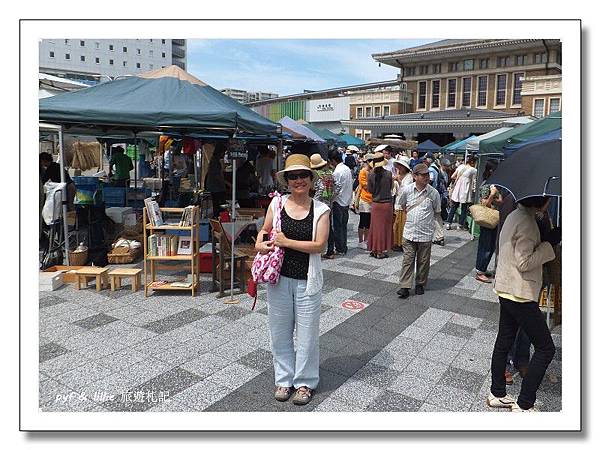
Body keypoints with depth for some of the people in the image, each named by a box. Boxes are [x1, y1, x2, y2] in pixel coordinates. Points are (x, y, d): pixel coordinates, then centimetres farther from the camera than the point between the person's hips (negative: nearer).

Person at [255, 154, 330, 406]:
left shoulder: (321, 210, -6)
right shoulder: (277, 203, 0)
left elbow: (319, 245, -14)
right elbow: (265, 230, 14)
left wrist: (286, 242, -17)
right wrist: (260, 243, -8)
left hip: (307, 281, -2)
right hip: (279, 278, 3)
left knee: (306, 333, 9)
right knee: (280, 331, 14)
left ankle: (304, 382, 30)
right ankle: (284, 379, 34)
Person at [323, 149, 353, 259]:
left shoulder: (337, 171, -18)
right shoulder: (347, 168, 7)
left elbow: (337, 189, -17)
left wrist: (331, 201, -8)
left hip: (339, 202, -8)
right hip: (347, 201, 8)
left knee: (337, 226, 2)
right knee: (344, 225, 15)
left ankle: (339, 249, 7)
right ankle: (344, 248, 21)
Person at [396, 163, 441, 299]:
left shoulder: (434, 193, -7)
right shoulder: (407, 190, -4)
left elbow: (437, 211, 8)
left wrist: (425, 217, 8)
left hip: (425, 233, 0)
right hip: (409, 232, 0)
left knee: (423, 261, 10)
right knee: (407, 260, 2)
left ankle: (420, 284, 27)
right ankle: (405, 287, 6)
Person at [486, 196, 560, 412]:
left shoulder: (515, 216, 11)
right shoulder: (526, 221, -20)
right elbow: (524, 262, -20)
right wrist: (550, 243, -15)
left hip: (506, 290, 10)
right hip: (520, 294, -10)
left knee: (503, 343, 16)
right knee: (545, 348, 2)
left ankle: (497, 394, 28)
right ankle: (524, 404, 9)